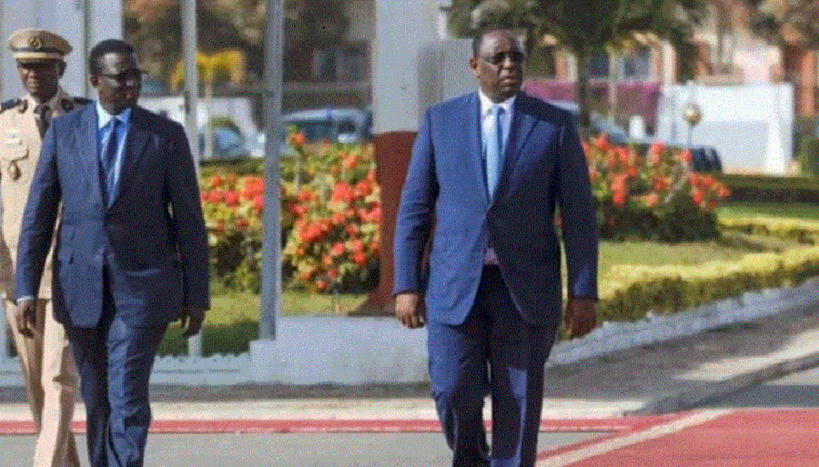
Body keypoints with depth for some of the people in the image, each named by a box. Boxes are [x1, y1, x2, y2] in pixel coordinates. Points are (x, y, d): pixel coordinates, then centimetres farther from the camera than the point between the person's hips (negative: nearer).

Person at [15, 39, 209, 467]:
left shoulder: (166, 136, 1)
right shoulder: (64, 132, 4)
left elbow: (189, 220, 3)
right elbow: (38, 214, 4)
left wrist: (196, 297, 1)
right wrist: (25, 288, -2)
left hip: (142, 286, -2)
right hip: (82, 286, 2)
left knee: (127, 393, -14)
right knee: (96, 398, 11)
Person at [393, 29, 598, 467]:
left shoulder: (555, 125, 2)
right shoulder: (441, 121, 5)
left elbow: (579, 214, 1)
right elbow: (414, 208, 5)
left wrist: (584, 292, -4)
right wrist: (406, 286, -1)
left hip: (526, 287, 0)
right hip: (457, 284, 0)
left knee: (519, 402, -1)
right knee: (455, 391, -10)